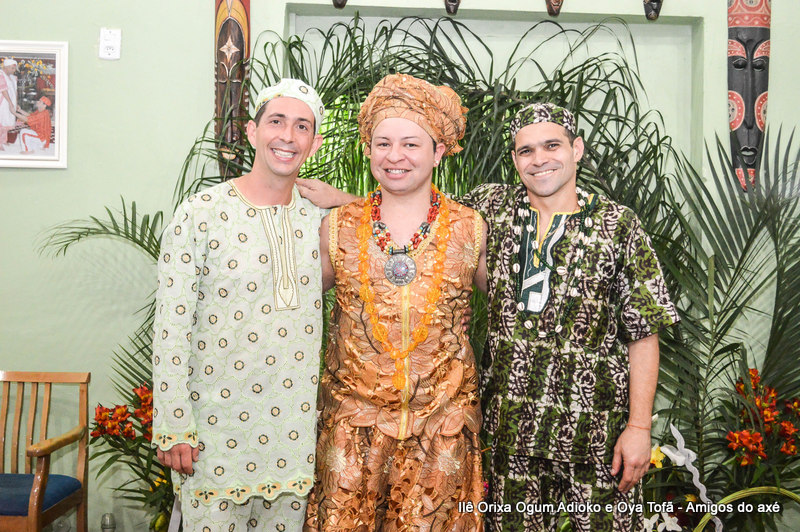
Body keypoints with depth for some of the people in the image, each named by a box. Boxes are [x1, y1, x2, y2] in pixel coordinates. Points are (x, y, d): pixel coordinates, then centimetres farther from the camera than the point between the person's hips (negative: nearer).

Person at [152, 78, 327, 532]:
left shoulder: (320, 218, 4)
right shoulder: (200, 214, -8)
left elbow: (332, 321, 15)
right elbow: (171, 327, -9)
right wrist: (173, 427, -10)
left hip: (297, 427, 4)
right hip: (218, 423, -3)